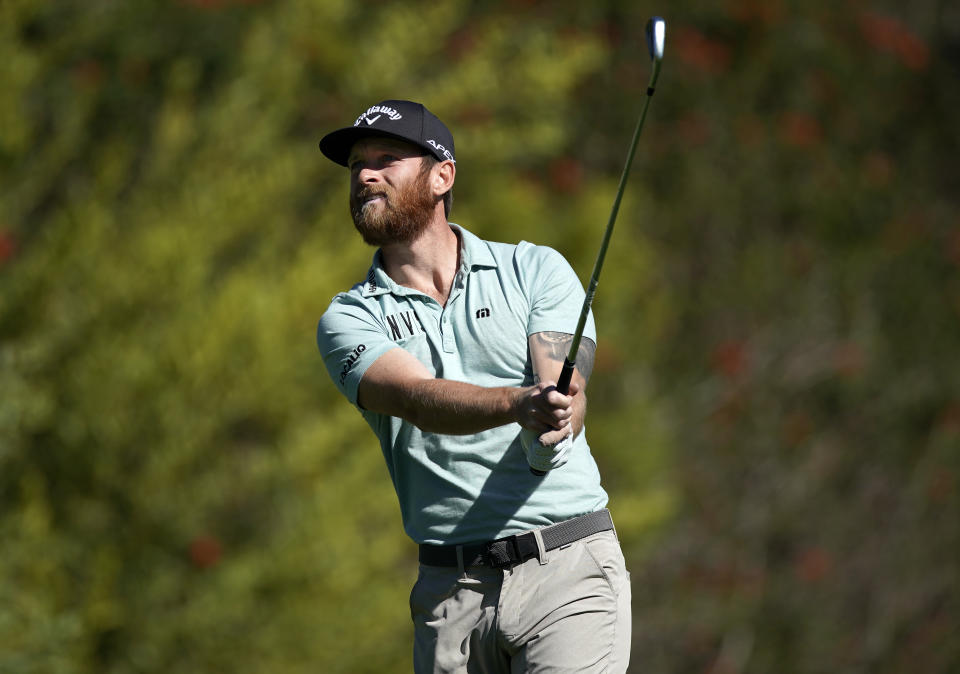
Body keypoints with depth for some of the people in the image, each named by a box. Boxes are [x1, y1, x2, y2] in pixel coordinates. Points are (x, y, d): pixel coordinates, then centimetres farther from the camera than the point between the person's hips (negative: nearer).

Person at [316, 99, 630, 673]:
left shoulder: (536, 271, 8)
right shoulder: (348, 320, 8)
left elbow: (565, 393, -5)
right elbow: (419, 398, -12)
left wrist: (552, 429, -30)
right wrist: (519, 404, -32)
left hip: (567, 567, -2)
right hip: (452, 589, 2)